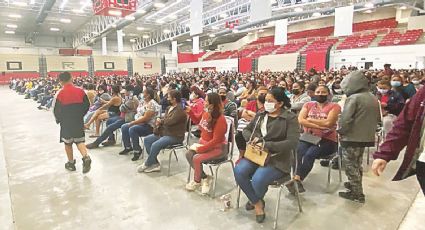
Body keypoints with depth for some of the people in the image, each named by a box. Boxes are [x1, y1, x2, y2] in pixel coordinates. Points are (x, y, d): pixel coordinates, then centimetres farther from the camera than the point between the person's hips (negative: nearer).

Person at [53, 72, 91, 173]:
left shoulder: (60, 94, -11)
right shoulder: (80, 91, -4)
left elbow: (56, 110, -7)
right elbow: (87, 105, 2)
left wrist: (58, 120, 11)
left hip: (66, 122, -2)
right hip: (79, 121, 2)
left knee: (68, 143, 13)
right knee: (79, 140, 10)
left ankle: (71, 163, 23)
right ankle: (86, 157, -13)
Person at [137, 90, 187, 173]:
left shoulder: (180, 110, -18)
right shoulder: (169, 108, 11)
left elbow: (169, 122, -24)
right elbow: (164, 120, 13)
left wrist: (160, 121, -3)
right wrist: (159, 123, -10)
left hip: (175, 136, -10)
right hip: (165, 132, 10)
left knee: (155, 145, -26)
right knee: (147, 140, 1)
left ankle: (147, 164, -1)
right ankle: (155, 164, 0)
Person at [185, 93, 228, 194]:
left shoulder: (220, 119, -25)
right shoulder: (206, 113, -2)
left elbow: (216, 140, -25)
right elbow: (198, 120, 22)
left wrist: (200, 149, -23)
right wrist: (189, 112, 7)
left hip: (217, 148, -8)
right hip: (204, 143, 8)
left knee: (197, 158, -24)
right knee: (188, 154, -10)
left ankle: (197, 181, 5)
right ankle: (205, 178, 2)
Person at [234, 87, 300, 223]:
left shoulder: (290, 118, -7)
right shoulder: (261, 114, 10)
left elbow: (292, 142, -18)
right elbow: (246, 130, 16)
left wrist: (267, 145, -22)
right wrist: (253, 138, -8)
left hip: (277, 159, -5)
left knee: (257, 179, -28)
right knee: (239, 171, -22)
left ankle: (256, 199, 13)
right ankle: (257, 202, 3)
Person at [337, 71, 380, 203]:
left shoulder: (353, 98, -18)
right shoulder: (374, 99, 7)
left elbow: (345, 119, -23)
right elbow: (377, 118, 15)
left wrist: (340, 131, -7)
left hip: (351, 138, -8)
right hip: (366, 137, 8)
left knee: (351, 166, 4)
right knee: (357, 164, 23)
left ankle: (357, 194, 11)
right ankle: (355, 185, 39)